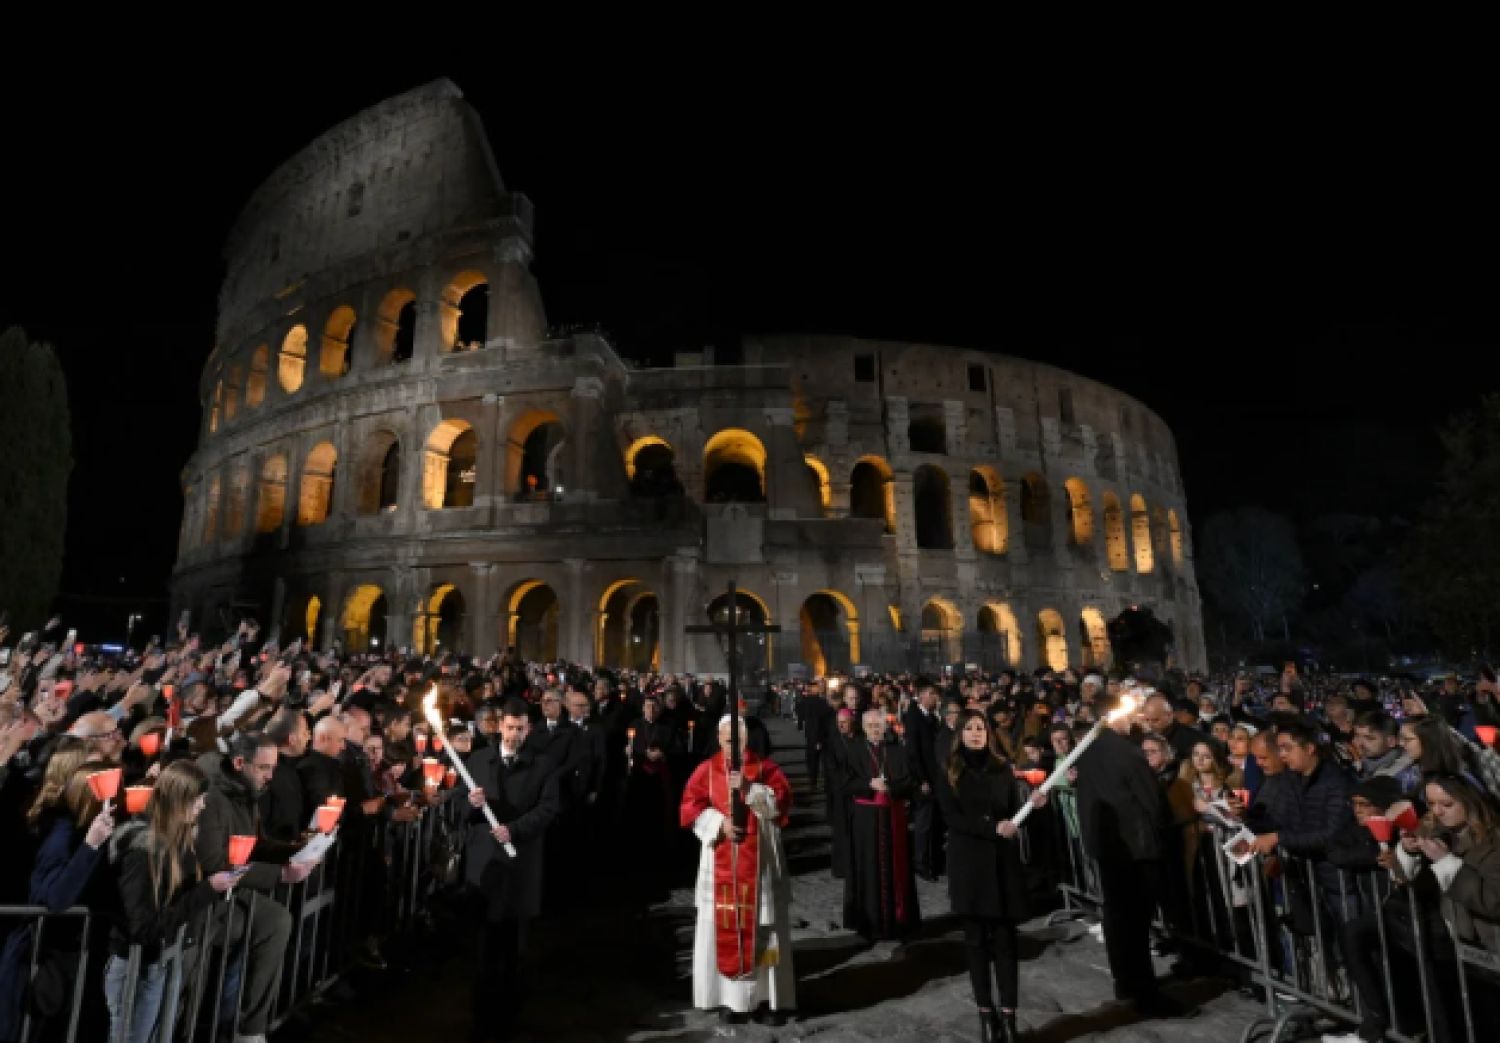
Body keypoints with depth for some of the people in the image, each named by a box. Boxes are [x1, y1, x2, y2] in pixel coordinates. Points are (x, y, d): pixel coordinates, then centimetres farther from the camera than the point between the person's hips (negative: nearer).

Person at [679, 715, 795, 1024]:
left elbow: (782, 802, -10)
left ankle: (773, 996, 15)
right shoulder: (707, 770, 2)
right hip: (722, 862, 1)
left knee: (764, 927, 3)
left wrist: (749, 788, -21)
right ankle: (730, 995, 18)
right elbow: (690, 806, -3)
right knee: (725, 925, 4)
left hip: (760, 862, 0)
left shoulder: (766, 768, 1)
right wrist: (719, 823, -16)